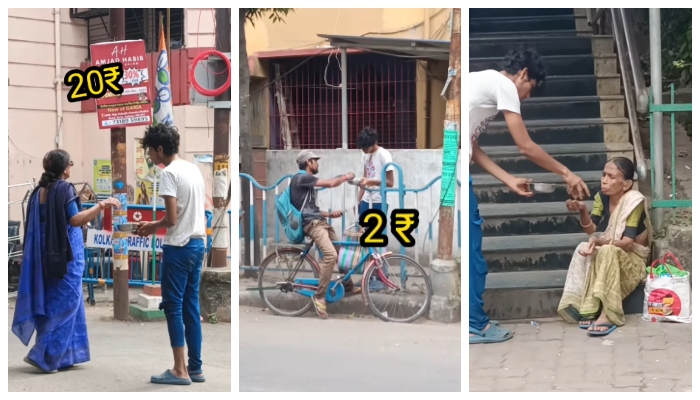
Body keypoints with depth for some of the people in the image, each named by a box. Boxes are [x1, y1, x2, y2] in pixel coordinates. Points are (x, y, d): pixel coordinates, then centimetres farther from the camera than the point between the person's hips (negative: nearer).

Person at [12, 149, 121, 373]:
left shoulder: (39, 191, 9)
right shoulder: (64, 189, -13)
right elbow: (75, 220, -21)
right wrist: (101, 205, -20)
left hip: (46, 255, 8)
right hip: (65, 255, -8)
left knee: (52, 303, 13)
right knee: (64, 304, -2)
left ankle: (59, 356, 17)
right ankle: (42, 355, -5)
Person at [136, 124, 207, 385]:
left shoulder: (169, 173, -14)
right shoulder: (194, 169, 13)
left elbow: (172, 218, -18)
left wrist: (153, 227, 1)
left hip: (178, 248, -8)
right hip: (197, 244, 8)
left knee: (173, 306, -2)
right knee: (191, 306, 11)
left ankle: (180, 371, 0)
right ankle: (195, 367, 14)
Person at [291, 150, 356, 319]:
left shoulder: (307, 181, 23)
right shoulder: (301, 178, -10)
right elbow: (331, 183, -14)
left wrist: (329, 214, 12)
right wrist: (346, 176, 4)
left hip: (320, 222, 11)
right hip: (312, 223, -10)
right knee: (331, 254, -26)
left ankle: (348, 287, 30)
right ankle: (319, 297, -20)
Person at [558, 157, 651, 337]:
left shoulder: (634, 200, -18)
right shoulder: (602, 197, -2)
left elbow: (627, 242, -24)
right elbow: (592, 230, -11)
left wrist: (600, 242, -39)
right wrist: (582, 211, -29)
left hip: (632, 257, -5)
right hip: (607, 257, 5)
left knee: (607, 252, -36)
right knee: (584, 249, -26)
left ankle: (607, 314, -38)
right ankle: (589, 310, -30)